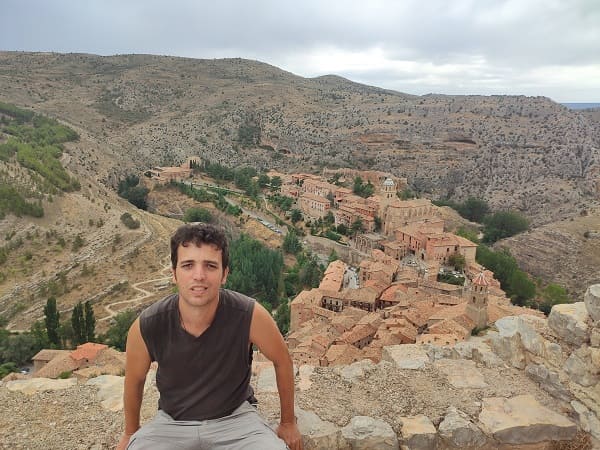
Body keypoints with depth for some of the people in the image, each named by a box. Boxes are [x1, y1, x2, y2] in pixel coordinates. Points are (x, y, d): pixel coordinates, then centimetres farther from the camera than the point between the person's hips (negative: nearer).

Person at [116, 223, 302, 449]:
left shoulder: (250, 315, -25)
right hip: (172, 422, 1)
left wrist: (288, 423, 7)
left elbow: (282, 361, -5)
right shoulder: (146, 327, -21)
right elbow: (135, 380, 1)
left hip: (235, 417, 0)